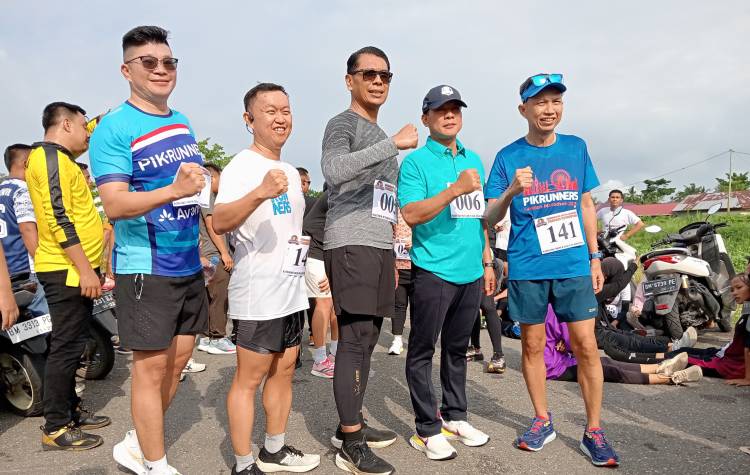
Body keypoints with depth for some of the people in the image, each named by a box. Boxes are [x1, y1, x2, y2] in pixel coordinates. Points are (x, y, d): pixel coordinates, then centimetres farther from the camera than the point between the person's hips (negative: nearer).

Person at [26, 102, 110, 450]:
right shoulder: (49, 156, -14)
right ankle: (55, 428, 5)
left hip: (73, 269, 11)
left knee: (71, 345, 16)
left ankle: (69, 410, 27)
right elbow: (58, 218, -23)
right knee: (66, 347, -5)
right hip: (69, 270, -11)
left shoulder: (58, 157, 17)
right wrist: (85, 269, -23)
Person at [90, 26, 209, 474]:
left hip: (189, 264, 7)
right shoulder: (113, 127, -12)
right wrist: (173, 190, -34)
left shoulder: (183, 122, 10)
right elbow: (115, 205, -22)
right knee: (152, 366, 1)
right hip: (145, 266, -7)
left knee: (179, 358, 14)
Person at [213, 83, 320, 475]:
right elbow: (220, 223, -30)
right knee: (249, 378, -1)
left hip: (292, 291, 9)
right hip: (258, 295, -9)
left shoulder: (290, 171, 16)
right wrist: (260, 192, -43)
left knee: (284, 370, 16)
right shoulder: (241, 166, -12)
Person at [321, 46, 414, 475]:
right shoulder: (343, 124, -1)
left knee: (368, 339, 11)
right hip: (350, 246, -9)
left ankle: (352, 425, 22)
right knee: (354, 340, -10)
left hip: (379, 247, 9)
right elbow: (333, 170, -25)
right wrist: (395, 143, -24)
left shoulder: (380, 137, 26)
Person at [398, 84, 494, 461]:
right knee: (422, 351, 2)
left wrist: (487, 262, 17)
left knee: (457, 348, 15)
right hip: (433, 271, -6)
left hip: (471, 272, 6)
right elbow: (411, 215, -15)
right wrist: (455, 190, -24)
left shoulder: (474, 160, 15)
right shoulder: (416, 162, -4)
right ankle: (427, 428, 12)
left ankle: (455, 417, 28)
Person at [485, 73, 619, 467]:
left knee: (586, 346, -1)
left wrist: (595, 257, 10)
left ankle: (593, 431, 13)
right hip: (526, 267, -1)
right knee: (532, 345, 8)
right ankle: (542, 420, 25)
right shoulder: (508, 157, 0)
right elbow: (490, 218, -3)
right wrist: (511, 191, -23)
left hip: (574, 264, 1)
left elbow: (586, 205, 13)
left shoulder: (576, 148, 7)